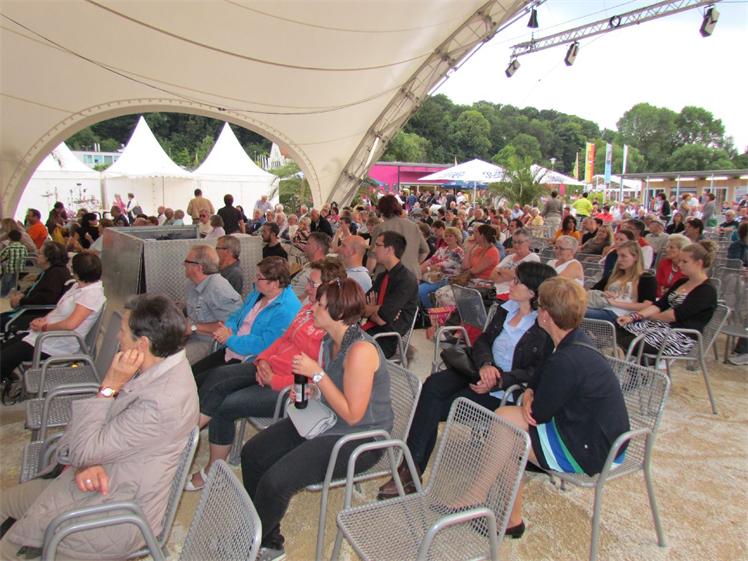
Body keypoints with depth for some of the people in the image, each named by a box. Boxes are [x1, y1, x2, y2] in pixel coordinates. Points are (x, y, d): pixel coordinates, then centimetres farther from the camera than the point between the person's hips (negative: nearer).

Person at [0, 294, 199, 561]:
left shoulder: (161, 403, -35)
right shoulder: (159, 366, -5)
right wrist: (87, 459, -13)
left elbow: (82, 451, -25)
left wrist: (109, 387, -25)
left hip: (116, 516, -9)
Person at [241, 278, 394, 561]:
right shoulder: (330, 340, 0)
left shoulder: (361, 350, -27)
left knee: (275, 481, -19)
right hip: (326, 421, 10)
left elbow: (352, 415, -25)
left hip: (359, 437, -9)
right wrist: (307, 388, -2)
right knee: (252, 453, 5)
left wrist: (316, 374, -25)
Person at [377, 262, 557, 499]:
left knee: (433, 409, -18)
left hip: (502, 391, -6)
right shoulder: (507, 308, 9)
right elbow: (482, 341, 7)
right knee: (432, 384, -22)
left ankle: (411, 473, -4)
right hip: (481, 371, 6)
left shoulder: (546, 328, -11)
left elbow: (537, 373, -15)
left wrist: (498, 381, -25)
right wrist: (485, 363, -15)